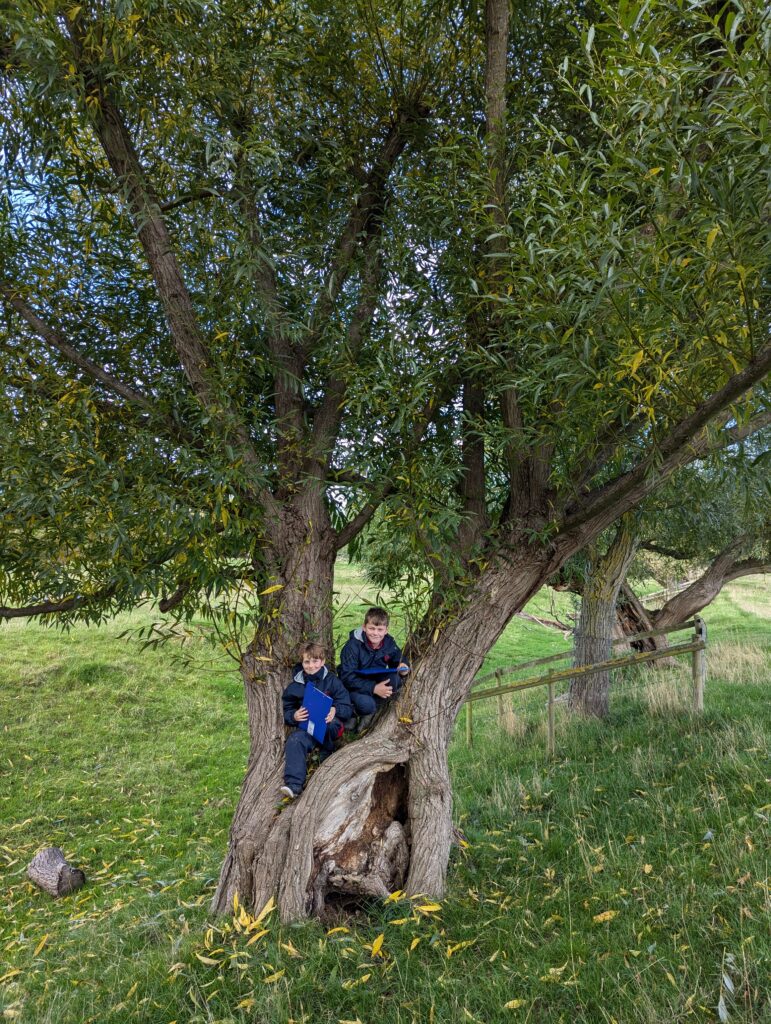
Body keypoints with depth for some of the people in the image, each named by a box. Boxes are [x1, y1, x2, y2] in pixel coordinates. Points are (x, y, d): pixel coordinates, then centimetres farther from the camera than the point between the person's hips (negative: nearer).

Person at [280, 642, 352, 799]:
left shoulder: (332, 681, 4)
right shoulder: (295, 686, 11)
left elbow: (347, 708, 1)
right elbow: (286, 710, 13)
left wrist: (335, 710, -22)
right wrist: (294, 716, -11)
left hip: (329, 725, -2)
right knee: (295, 740, -31)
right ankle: (293, 784, -40)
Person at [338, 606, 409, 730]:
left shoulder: (390, 644, -9)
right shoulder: (353, 645, -22)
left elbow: (396, 663, 6)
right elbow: (347, 677, -25)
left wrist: (402, 668, -21)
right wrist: (373, 688, -34)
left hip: (377, 683, 5)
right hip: (353, 687, -5)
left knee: (395, 680, -25)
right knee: (366, 703, -35)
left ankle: (369, 714, -8)